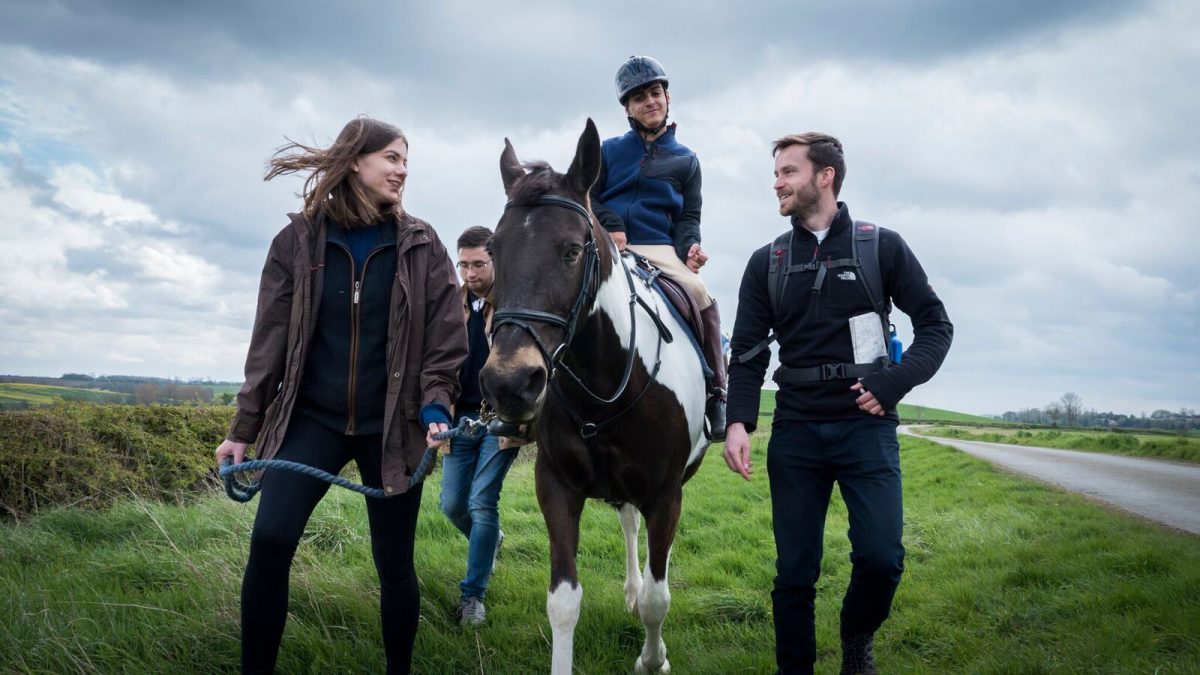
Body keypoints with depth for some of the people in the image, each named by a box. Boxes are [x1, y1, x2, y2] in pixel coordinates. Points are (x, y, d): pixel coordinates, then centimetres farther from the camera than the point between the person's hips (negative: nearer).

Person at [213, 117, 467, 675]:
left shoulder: (422, 245, 1)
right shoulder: (300, 239, 1)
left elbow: (446, 336, 0)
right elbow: (270, 340, 3)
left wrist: (435, 407, -16)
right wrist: (244, 429, 2)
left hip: (390, 426, 0)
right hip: (312, 417, 0)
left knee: (394, 564, 6)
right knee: (269, 541, -15)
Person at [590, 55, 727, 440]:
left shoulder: (685, 159, 18)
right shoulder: (609, 150, 17)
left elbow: (689, 216, 12)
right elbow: (586, 196, 10)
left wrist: (690, 247, -10)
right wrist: (611, 225, -9)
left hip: (660, 249, 0)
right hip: (608, 248, 1)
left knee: (702, 296, -27)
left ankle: (715, 395, -17)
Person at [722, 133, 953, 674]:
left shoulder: (882, 248, 3)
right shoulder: (767, 262, 7)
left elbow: (935, 325, 4)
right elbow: (748, 353, 3)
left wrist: (893, 384, -12)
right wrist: (738, 421, -12)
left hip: (866, 426, -1)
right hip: (795, 432, 2)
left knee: (880, 558, -8)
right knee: (794, 571, 5)